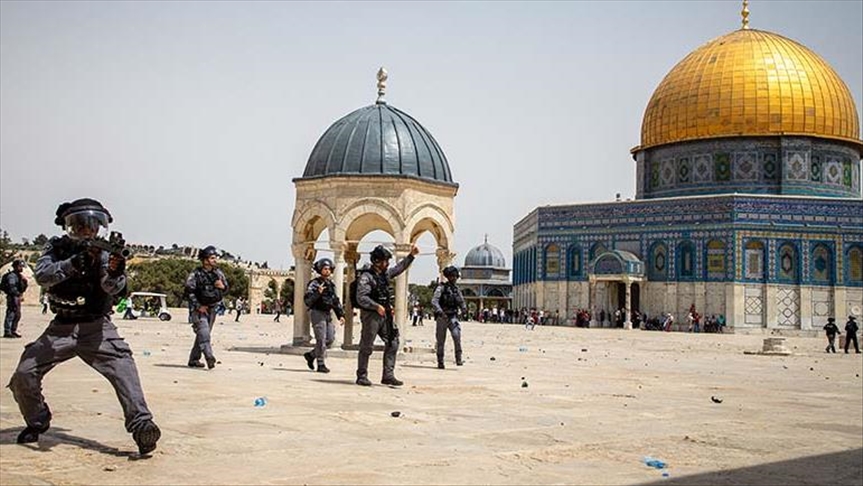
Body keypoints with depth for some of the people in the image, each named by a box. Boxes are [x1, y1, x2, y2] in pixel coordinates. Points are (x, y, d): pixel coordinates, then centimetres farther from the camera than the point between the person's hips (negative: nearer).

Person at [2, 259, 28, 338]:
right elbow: (11, 288, -21)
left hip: (17, 297, 10)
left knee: (17, 316, 13)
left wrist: (25, 282, 2)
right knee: (11, 315, -10)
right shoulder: (12, 275, -11)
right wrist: (18, 294, -24)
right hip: (12, 297, -10)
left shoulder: (19, 276, 18)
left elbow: (23, 288, 20)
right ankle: (7, 332, -10)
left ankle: (13, 331, 21)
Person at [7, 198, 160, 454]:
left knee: (122, 366, -24)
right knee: (24, 373, -3)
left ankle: (141, 425, -31)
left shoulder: (103, 252, -4)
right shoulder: (56, 247, 0)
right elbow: (42, 275, -18)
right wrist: (72, 265, -37)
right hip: (61, 327, 2)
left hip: (96, 326, -2)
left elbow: (112, 288, -19)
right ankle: (37, 422, 23)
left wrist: (115, 274, -43)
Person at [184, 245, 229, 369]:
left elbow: (226, 290, 11)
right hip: (199, 309, -6)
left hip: (212, 309, 6)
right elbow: (189, 291, -14)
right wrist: (198, 306, -17)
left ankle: (194, 359, 20)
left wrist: (222, 287, -13)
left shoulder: (218, 273, 5)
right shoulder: (196, 274, -13)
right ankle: (209, 357, -28)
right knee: (204, 332, -20)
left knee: (204, 334, 10)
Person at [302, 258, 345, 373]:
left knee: (330, 339, 6)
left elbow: (336, 301, 21)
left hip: (328, 314, 7)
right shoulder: (314, 284, -8)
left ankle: (311, 355, 22)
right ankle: (321, 365, -3)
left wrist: (341, 315, 15)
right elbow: (307, 300, -16)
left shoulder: (331, 284, 14)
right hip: (317, 313, -7)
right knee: (321, 340, -9)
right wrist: (318, 293, -30)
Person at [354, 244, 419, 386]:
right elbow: (361, 298, -21)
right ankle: (362, 376, 10)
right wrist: (377, 306, -26)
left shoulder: (385, 273, 11)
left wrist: (411, 256, 22)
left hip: (385, 315, 8)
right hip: (370, 315, -8)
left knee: (392, 343, 2)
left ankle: (388, 375, 5)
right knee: (366, 347, 0)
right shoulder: (366, 276, -14)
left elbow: (399, 268, 27)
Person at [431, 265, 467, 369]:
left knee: (457, 336, -21)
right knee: (441, 341, 5)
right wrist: (440, 312, -31)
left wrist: (464, 309, -3)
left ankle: (458, 359, -18)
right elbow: (434, 301, -17)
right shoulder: (441, 288, -6)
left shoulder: (457, 289, 9)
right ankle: (440, 362, 16)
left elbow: (461, 302, 19)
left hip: (453, 317, 3)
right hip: (442, 318, -3)